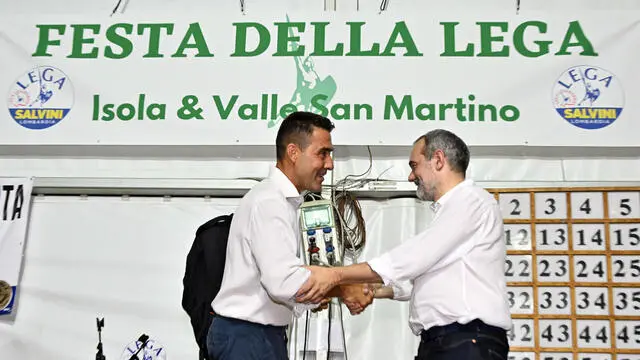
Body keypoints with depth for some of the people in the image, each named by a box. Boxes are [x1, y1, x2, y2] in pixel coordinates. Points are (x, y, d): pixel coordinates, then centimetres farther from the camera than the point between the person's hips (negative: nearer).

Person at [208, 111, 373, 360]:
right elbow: (283, 281, -27)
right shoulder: (268, 201, -18)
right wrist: (342, 290, -16)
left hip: (266, 334, 9)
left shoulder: (284, 201, 14)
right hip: (247, 337, -9)